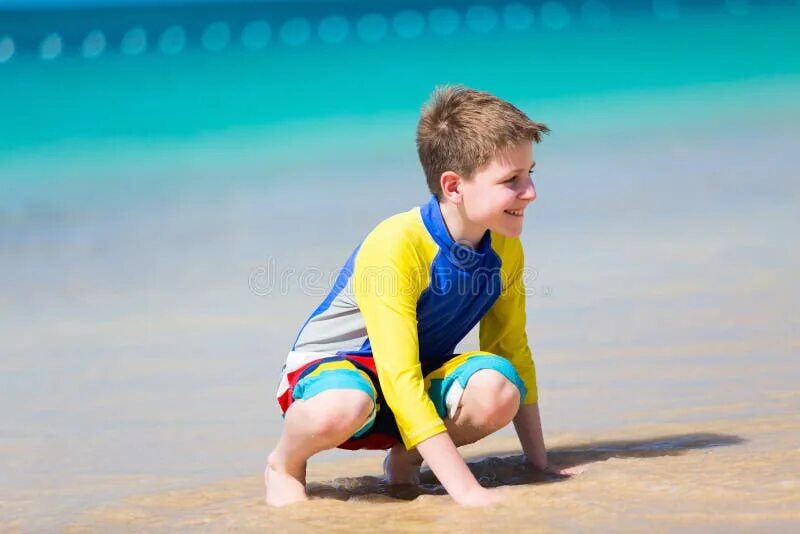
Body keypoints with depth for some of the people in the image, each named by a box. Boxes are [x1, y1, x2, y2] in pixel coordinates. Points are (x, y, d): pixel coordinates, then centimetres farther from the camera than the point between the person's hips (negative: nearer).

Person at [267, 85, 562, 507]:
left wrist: (541, 464, 1)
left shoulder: (505, 250, -9)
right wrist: (465, 488, -39)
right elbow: (399, 379, -35)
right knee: (341, 409, -42)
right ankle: (285, 463, -6)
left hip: (422, 377, 5)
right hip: (331, 365, -5)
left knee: (497, 388, -28)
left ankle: (406, 457, 2)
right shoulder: (395, 248, -30)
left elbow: (513, 350, 4)